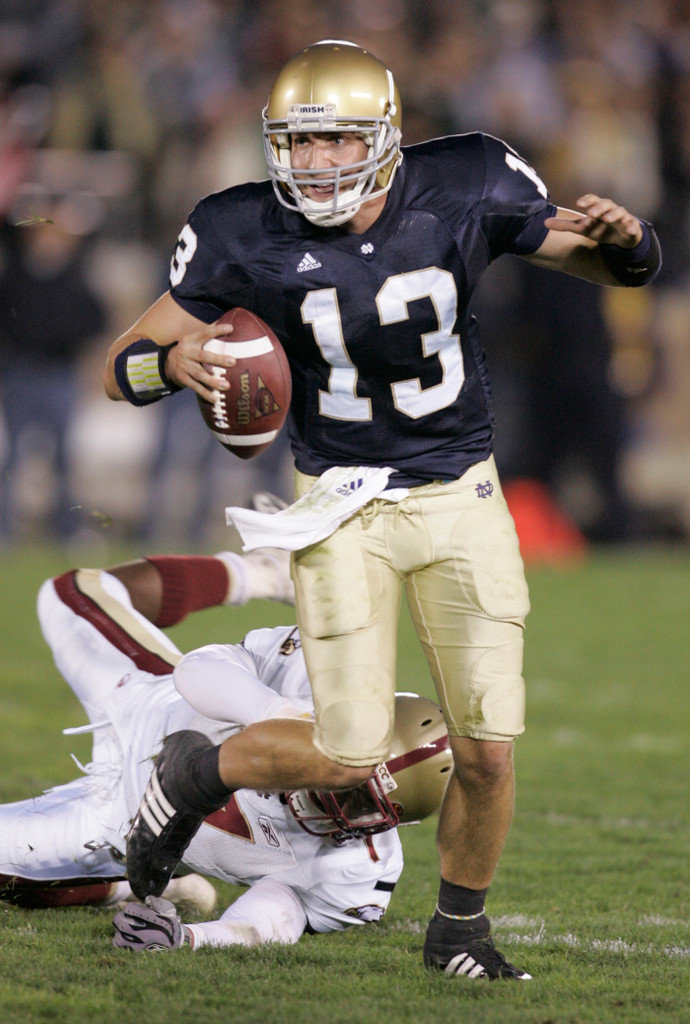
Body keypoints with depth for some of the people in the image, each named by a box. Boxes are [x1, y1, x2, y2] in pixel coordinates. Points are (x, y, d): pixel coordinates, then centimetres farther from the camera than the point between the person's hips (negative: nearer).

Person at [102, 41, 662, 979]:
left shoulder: (466, 191, -11)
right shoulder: (249, 239, -14)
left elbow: (619, 269, 2)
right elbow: (123, 368, -8)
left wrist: (619, 237, -23)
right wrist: (170, 362, -32)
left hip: (461, 497, 2)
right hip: (343, 505, -2)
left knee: (487, 748, -3)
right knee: (349, 757, -8)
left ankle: (459, 929, 21)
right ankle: (195, 775, 22)